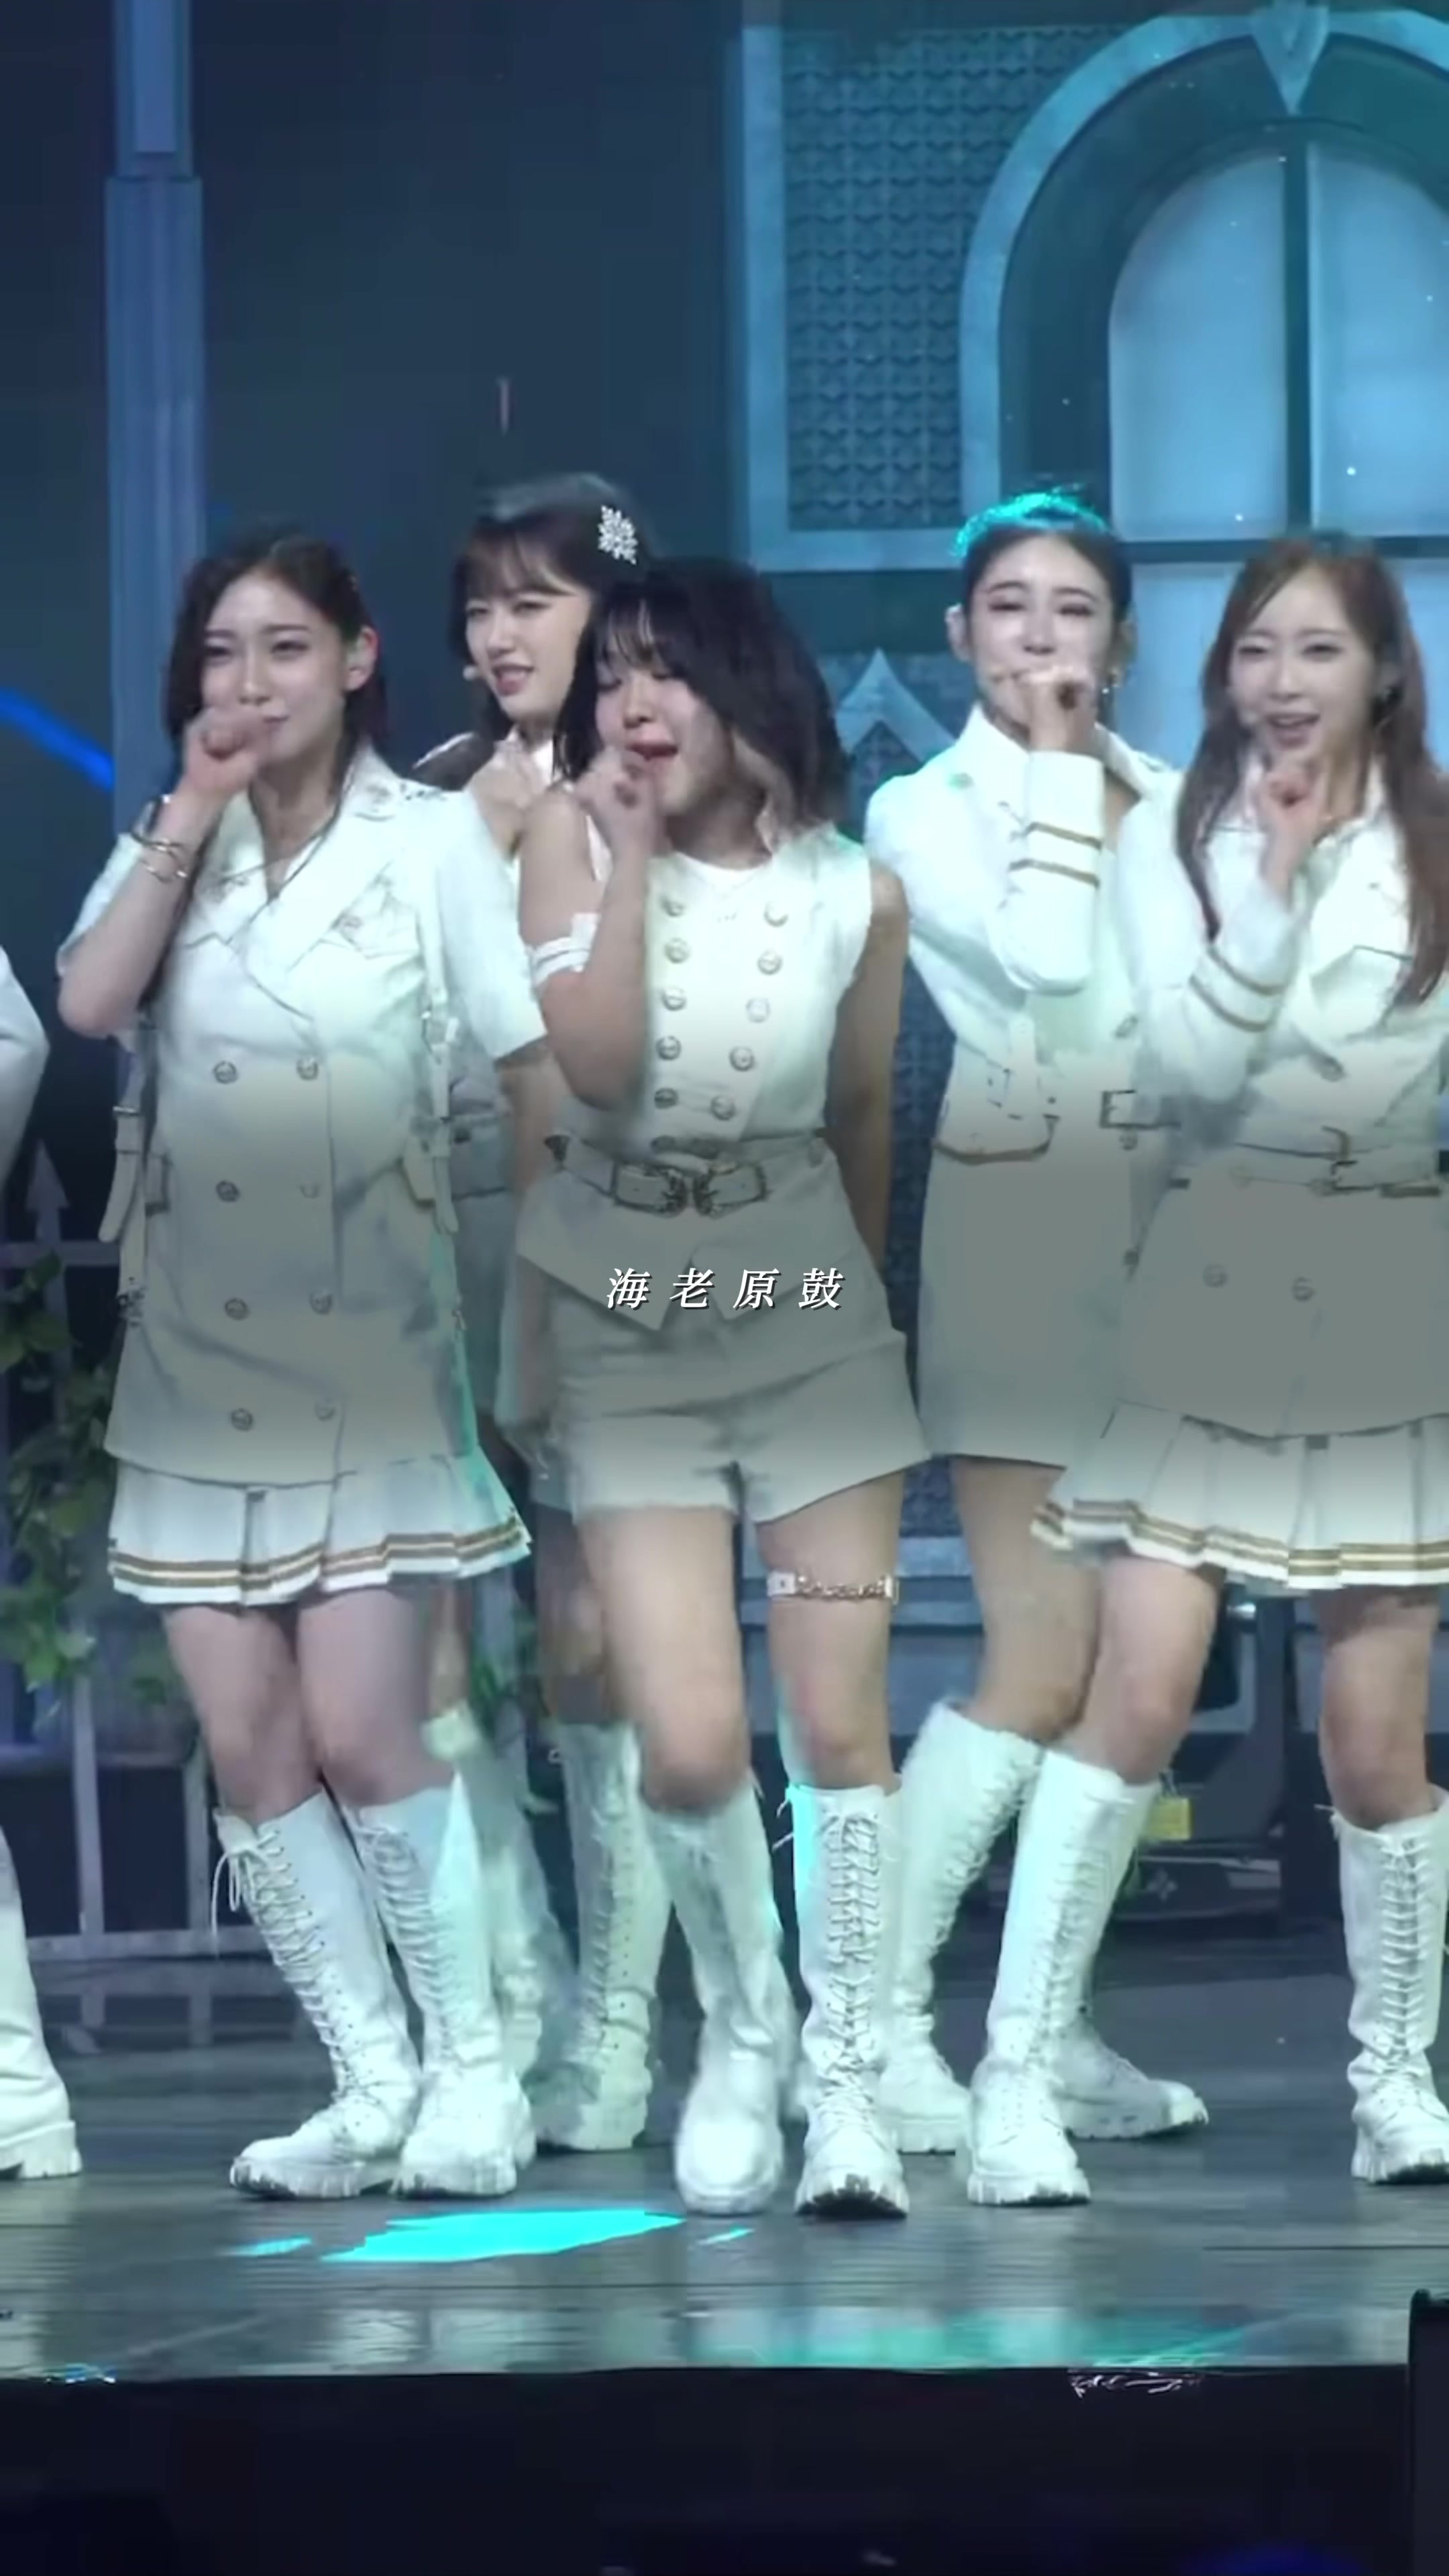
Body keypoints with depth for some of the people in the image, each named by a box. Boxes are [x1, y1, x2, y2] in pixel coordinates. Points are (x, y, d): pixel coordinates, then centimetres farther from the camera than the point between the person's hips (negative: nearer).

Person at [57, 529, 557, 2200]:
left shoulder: (430, 839, 0)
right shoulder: (173, 844, 10)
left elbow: (531, 1071, -2)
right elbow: (89, 1002, -8)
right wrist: (193, 818, -10)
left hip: (372, 1357, -4)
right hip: (194, 1358, 4)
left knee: (360, 1735, -12)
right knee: (249, 1748, 0)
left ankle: (471, 2070, 3)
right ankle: (370, 2088, 8)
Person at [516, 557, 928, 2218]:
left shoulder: (855, 895, -2)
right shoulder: (570, 838, -5)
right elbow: (595, 1063, -20)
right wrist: (634, 851, -18)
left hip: (813, 1322, 1)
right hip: (630, 1336, -1)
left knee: (841, 1725, -4)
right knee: (689, 1750, -9)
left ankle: (849, 2083, 7)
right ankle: (739, 2034, 18)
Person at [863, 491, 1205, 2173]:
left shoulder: (1170, 803, 13)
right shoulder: (925, 813, 2)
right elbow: (1040, 957, -16)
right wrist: (1057, 772, -8)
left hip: (1164, 1253, 5)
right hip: (1021, 1241, -5)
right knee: (1044, 1665, -12)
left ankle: (1053, 2032, 11)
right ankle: (878, 2023, -7)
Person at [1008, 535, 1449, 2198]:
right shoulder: (1174, 838, 3)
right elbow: (1192, 1058, -10)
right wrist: (1275, 873, -14)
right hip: (1215, 1295, 0)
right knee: (1138, 1698, -11)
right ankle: (1018, 2068, -8)